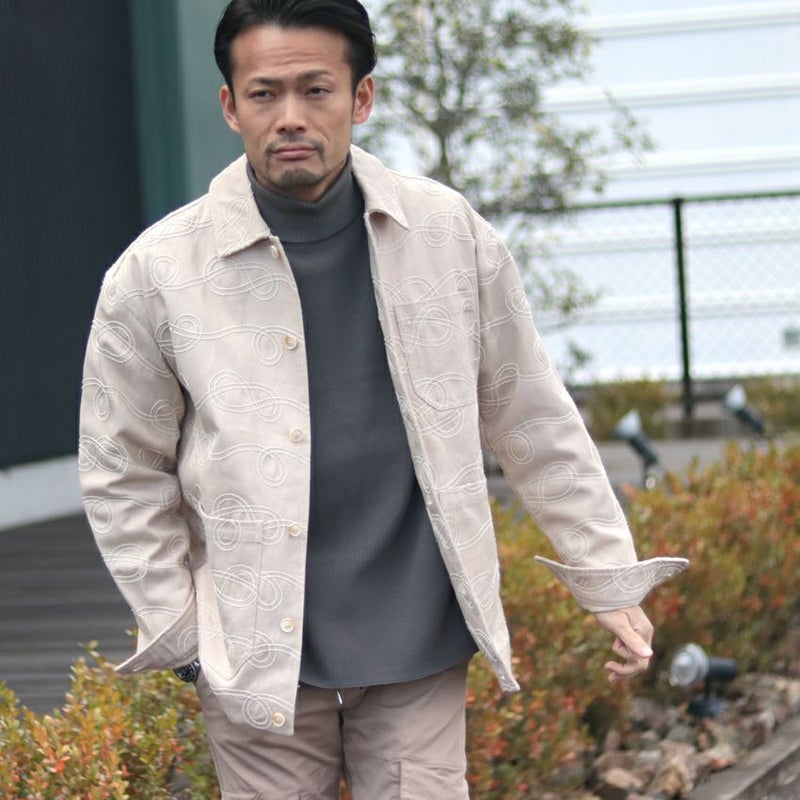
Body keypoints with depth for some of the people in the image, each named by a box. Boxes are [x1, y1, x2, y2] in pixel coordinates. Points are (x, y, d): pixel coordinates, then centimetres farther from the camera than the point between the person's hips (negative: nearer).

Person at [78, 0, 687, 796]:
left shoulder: (446, 233, 0)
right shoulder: (156, 274, -5)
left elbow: (534, 422, 8)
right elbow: (121, 476, 3)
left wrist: (609, 580, 8)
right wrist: (183, 637, 0)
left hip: (419, 645, 1)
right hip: (259, 660, -1)